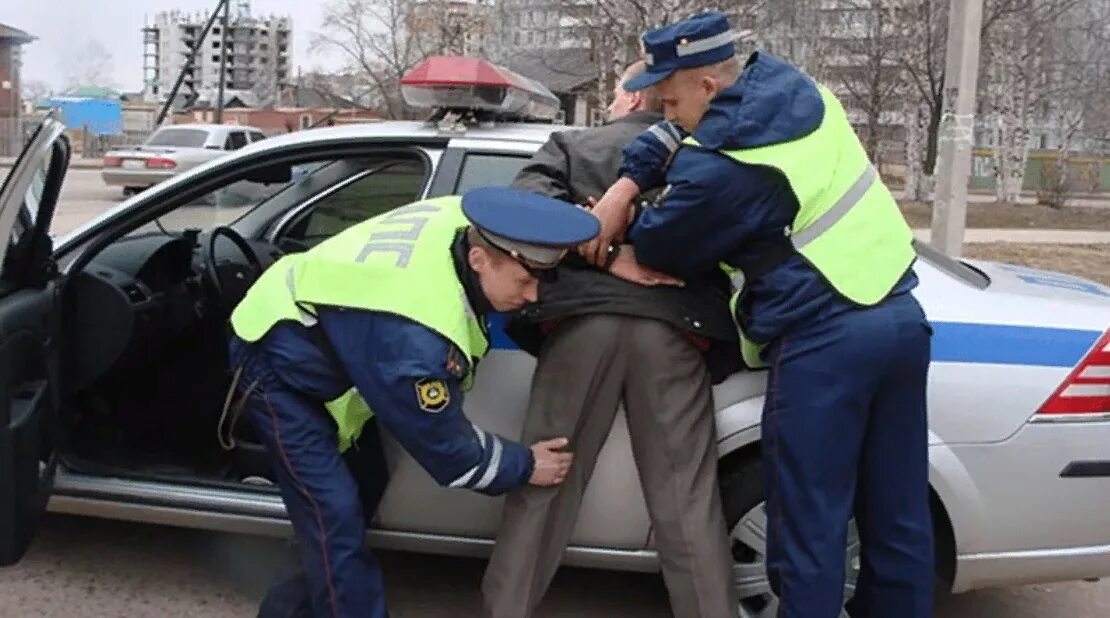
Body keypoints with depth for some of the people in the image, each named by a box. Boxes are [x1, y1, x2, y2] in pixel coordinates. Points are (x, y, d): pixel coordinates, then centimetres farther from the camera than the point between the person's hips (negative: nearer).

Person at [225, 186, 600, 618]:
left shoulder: (467, 225, -20)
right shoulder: (416, 338, -40)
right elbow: (448, 451, -24)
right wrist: (525, 466, -10)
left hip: (315, 337, 9)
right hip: (277, 361, -9)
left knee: (367, 488, 13)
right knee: (337, 517, -15)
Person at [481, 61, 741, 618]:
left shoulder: (571, 144, 22)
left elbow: (528, 203, 2)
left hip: (583, 316, 0)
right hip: (671, 325, 1)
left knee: (542, 482, 9)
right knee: (687, 499, 4)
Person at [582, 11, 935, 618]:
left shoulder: (717, 171, -16)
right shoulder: (785, 83, 6)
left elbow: (659, 246, 2)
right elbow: (683, 132, 17)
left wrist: (622, 229, 22)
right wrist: (624, 186, 6)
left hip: (825, 342, -9)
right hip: (900, 314, 9)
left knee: (810, 528, 3)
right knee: (898, 517, 15)